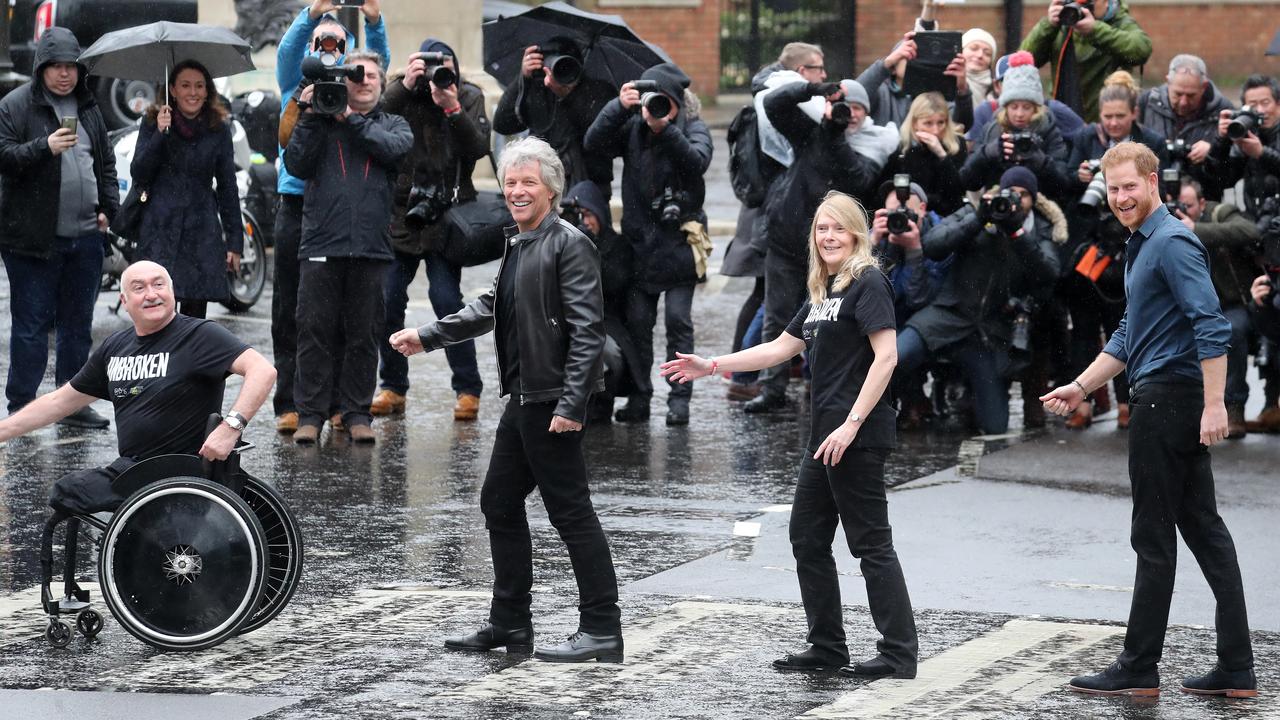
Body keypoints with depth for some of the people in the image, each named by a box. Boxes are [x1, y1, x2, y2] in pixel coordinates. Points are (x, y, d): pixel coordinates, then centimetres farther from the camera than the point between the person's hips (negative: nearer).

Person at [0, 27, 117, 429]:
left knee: (78, 324, 11)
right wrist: (44, 147, -25)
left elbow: (106, 163, 23)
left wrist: (108, 208, 11)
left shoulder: (88, 109, 15)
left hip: (85, 235, 6)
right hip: (33, 239, -6)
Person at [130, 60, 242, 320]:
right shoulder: (153, 123, 5)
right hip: (160, 230, -2)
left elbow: (227, 187, 12)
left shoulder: (218, 130, 9)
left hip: (202, 231, 2)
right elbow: (138, 175, -2)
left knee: (194, 314, 0)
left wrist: (234, 242, 8)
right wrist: (160, 134, -14)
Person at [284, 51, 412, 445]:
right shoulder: (320, 121, 13)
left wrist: (351, 120, -8)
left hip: (371, 246, 1)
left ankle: (357, 413, 11)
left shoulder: (392, 124, 16)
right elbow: (297, 165, 1)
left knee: (364, 334, 4)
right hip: (321, 243, -1)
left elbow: (395, 148, -7)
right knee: (315, 330, -2)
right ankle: (310, 414, 3)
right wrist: (310, 118, -6)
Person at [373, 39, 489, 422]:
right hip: (400, 213, 2)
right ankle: (393, 387, 14)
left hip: (446, 216, -2)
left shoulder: (469, 96, 3)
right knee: (387, 299, 0)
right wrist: (404, 85, -21)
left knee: (446, 297, -11)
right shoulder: (400, 93, 3)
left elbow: (479, 147, -9)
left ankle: (467, 388, -2)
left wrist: (453, 110, -22)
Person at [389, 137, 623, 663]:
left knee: (570, 511, -6)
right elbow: (491, 308, 28)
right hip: (524, 399, 10)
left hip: (552, 402, -10)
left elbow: (587, 329, -18)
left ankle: (602, 631, 0)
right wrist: (427, 337, 27)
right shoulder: (518, 245, 15)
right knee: (500, 502, 15)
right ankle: (509, 625, 25)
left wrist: (571, 403, -23)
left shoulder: (568, 244, -13)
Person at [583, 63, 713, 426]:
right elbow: (593, 144, -9)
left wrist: (664, 127, -35)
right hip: (639, 240, 3)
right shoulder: (633, 128, 5)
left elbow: (697, 161, -23)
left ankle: (679, 399, -1)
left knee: (678, 320, -5)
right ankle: (639, 398, 9)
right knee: (637, 321, 2)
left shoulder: (693, 129, -2)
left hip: (679, 240, -3)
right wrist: (619, 108, -22)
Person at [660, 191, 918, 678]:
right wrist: (710, 366, 21)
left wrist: (851, 425, -22)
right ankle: (827, 647, 19)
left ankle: (900, 653, -2)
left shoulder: (868, 283, -10)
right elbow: (783, 347, 24)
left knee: (870, 543, -7)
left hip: (859, 436, -10)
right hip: (826, 435, 10)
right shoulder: (823, 291, 17)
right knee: (808, 538, 12)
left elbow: (886, 356, -18)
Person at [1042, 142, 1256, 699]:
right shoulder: (1142, 245, 18)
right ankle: (1236, 668, 8)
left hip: (1167, 398, -10)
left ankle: (1139, 669, 2)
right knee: (1204, 529, 8)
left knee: (1154, 538, -4)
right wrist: (1080, 388, 20)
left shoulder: (1171, 242, -14)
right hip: (1170, 401, 10)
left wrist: (1214, 404, -27)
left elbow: (1211, 326, -22)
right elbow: (1129, 337, 26)